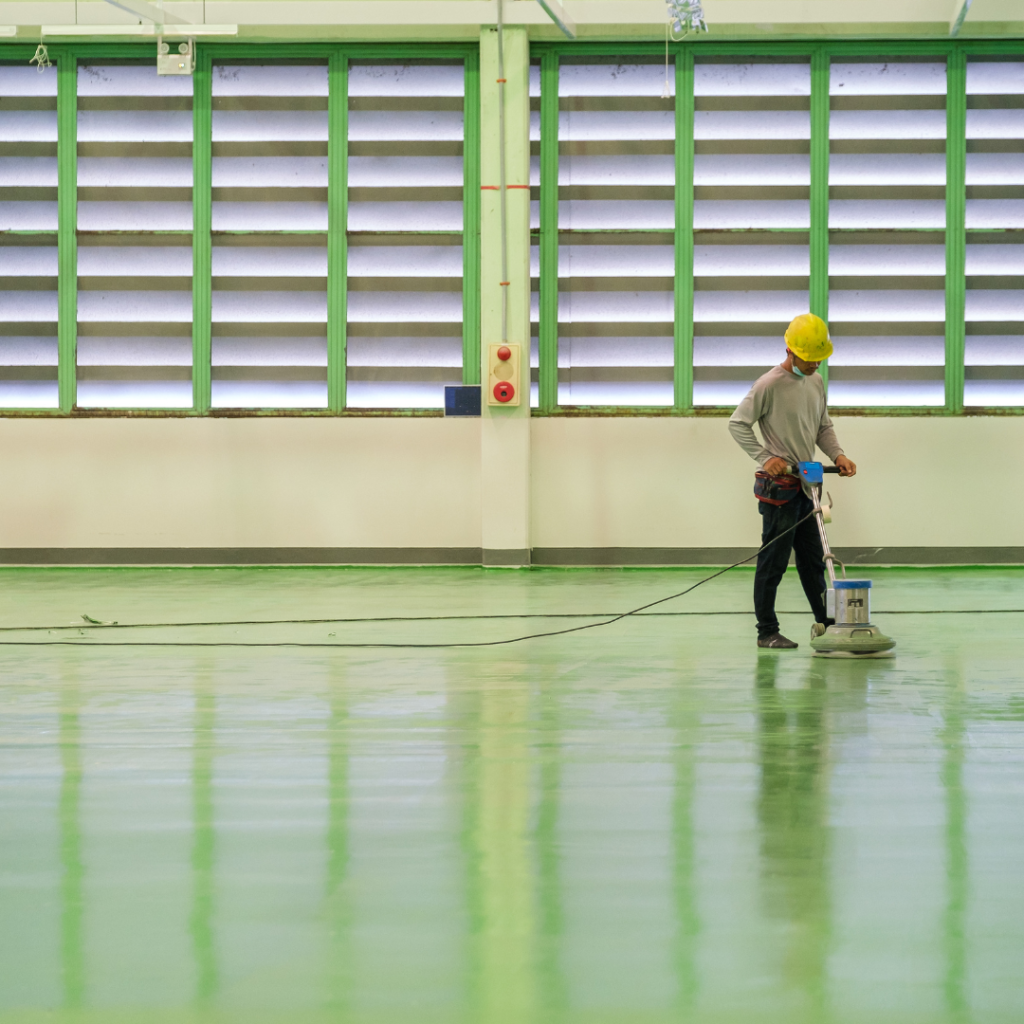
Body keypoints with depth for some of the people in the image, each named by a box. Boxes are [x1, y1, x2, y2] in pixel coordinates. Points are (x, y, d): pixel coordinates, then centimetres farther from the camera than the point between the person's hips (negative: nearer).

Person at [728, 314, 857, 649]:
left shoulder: (816, 383, 11)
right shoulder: (769, 385, -13)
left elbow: (823, 427, 19)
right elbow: (738, 423, -9)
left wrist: (838, 455, 1)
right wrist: (764, 457, -17)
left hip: (805, 484, 8)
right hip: (779, 485, -8)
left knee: (813, 558, 14)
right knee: (774, 560, -4)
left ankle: (825, 622, 21)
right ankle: (767, 631, 1)